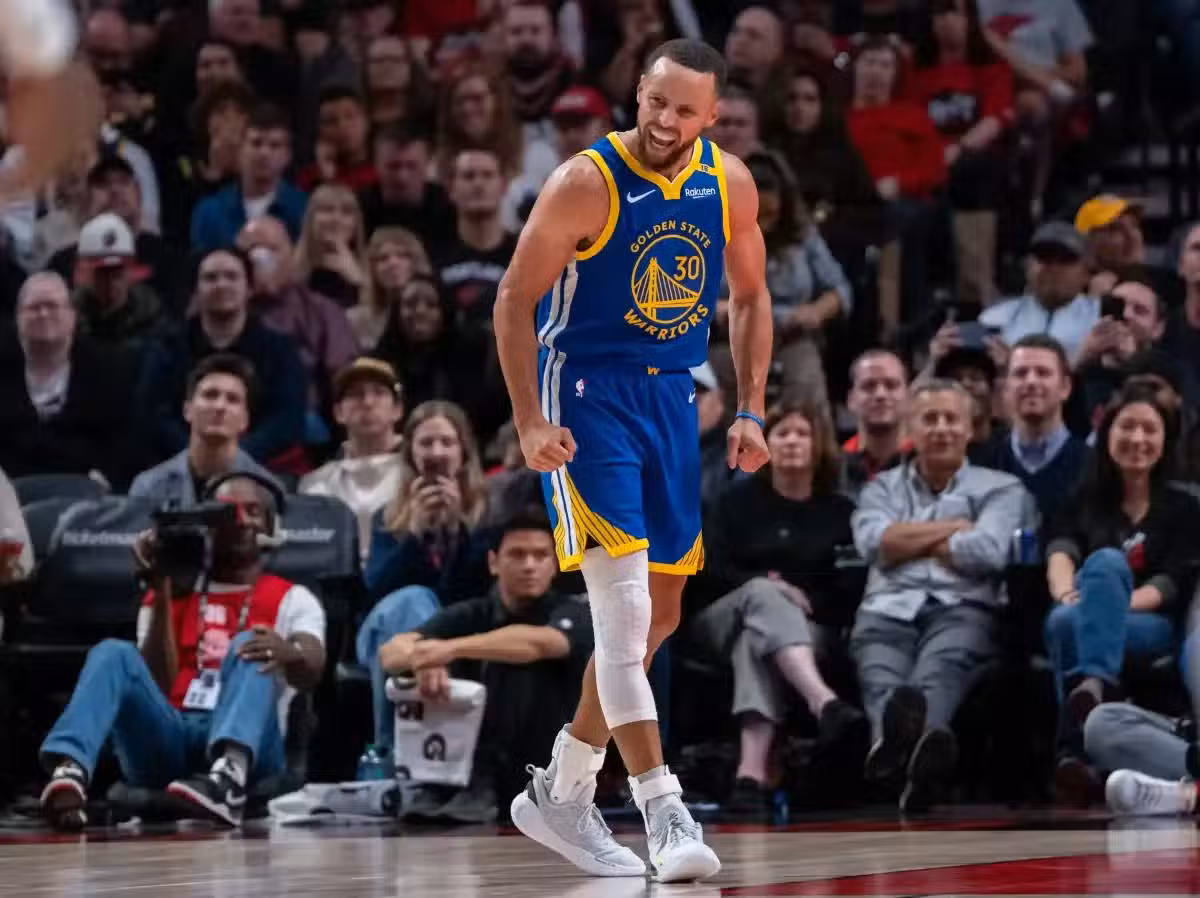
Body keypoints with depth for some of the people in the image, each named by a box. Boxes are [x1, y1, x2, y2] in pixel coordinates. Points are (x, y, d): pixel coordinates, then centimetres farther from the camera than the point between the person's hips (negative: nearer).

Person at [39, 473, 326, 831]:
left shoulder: (292, 600, 18)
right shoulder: (172, 593, 24)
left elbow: (311, 674, -4)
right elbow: (155, 686, 7)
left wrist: (290, 653, -30)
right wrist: (162, 595, -1)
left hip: (248, 747, -2)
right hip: (167, 740, 2)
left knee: (250, 649, -29)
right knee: (113, 652, -23)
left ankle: (229, 775, -61)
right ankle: (70, 769, -54)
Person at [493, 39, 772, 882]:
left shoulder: (730, 185, -1)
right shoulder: (587, 183, -16)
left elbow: (750, 295, 13)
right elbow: (516, 299, -11)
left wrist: (750, 411, 6)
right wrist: (530, 422, -17)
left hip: (672, 399, 7)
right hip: (587, 396, -6)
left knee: (659, 614, 11)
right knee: (624, 606, -16)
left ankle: (562, 790, 26)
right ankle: (665, 813, -18)